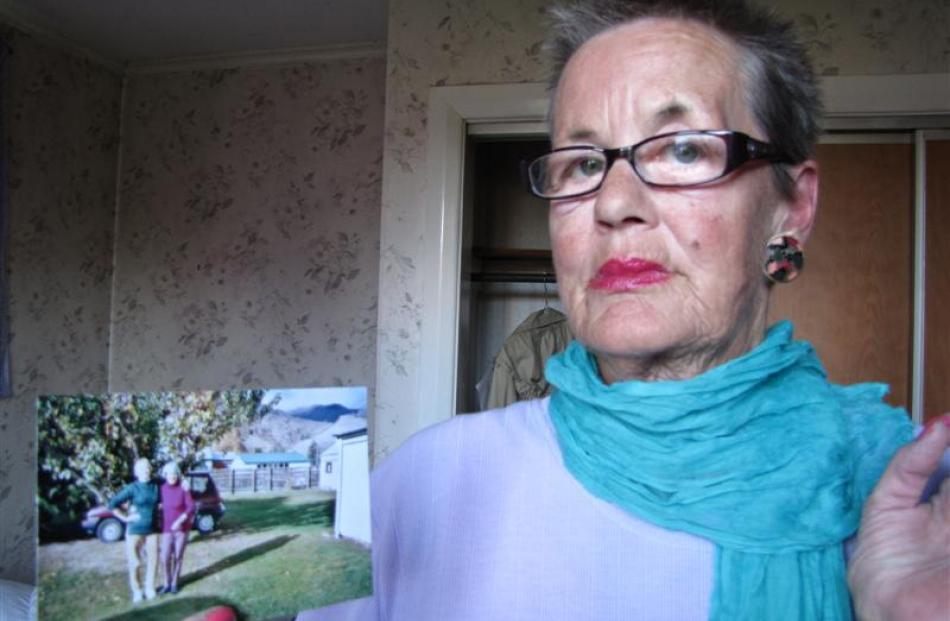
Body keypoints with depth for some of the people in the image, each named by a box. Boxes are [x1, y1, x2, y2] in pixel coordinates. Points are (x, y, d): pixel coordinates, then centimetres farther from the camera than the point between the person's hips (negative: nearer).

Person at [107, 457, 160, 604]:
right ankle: (137, 591, 18)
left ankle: (149, 588, 24)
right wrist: (125, 518, -9)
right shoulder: (132, 488, -11)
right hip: (135, 531, -3)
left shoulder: (156, 486, -2)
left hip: (152, 530, 3)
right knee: (135, 563, 2)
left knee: (153, 560, 7)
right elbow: (112, 504, -9)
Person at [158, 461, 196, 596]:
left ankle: (174, 584, 22)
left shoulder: (183, 488, -11)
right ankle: (167, 584, 16)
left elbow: (191, 507, -14)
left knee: (178, 557, 6)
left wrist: (179, 521, -24)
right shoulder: (162, 488, -5)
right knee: (165, 558, -3)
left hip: (182, 527, -1)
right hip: (167, 528, 1)